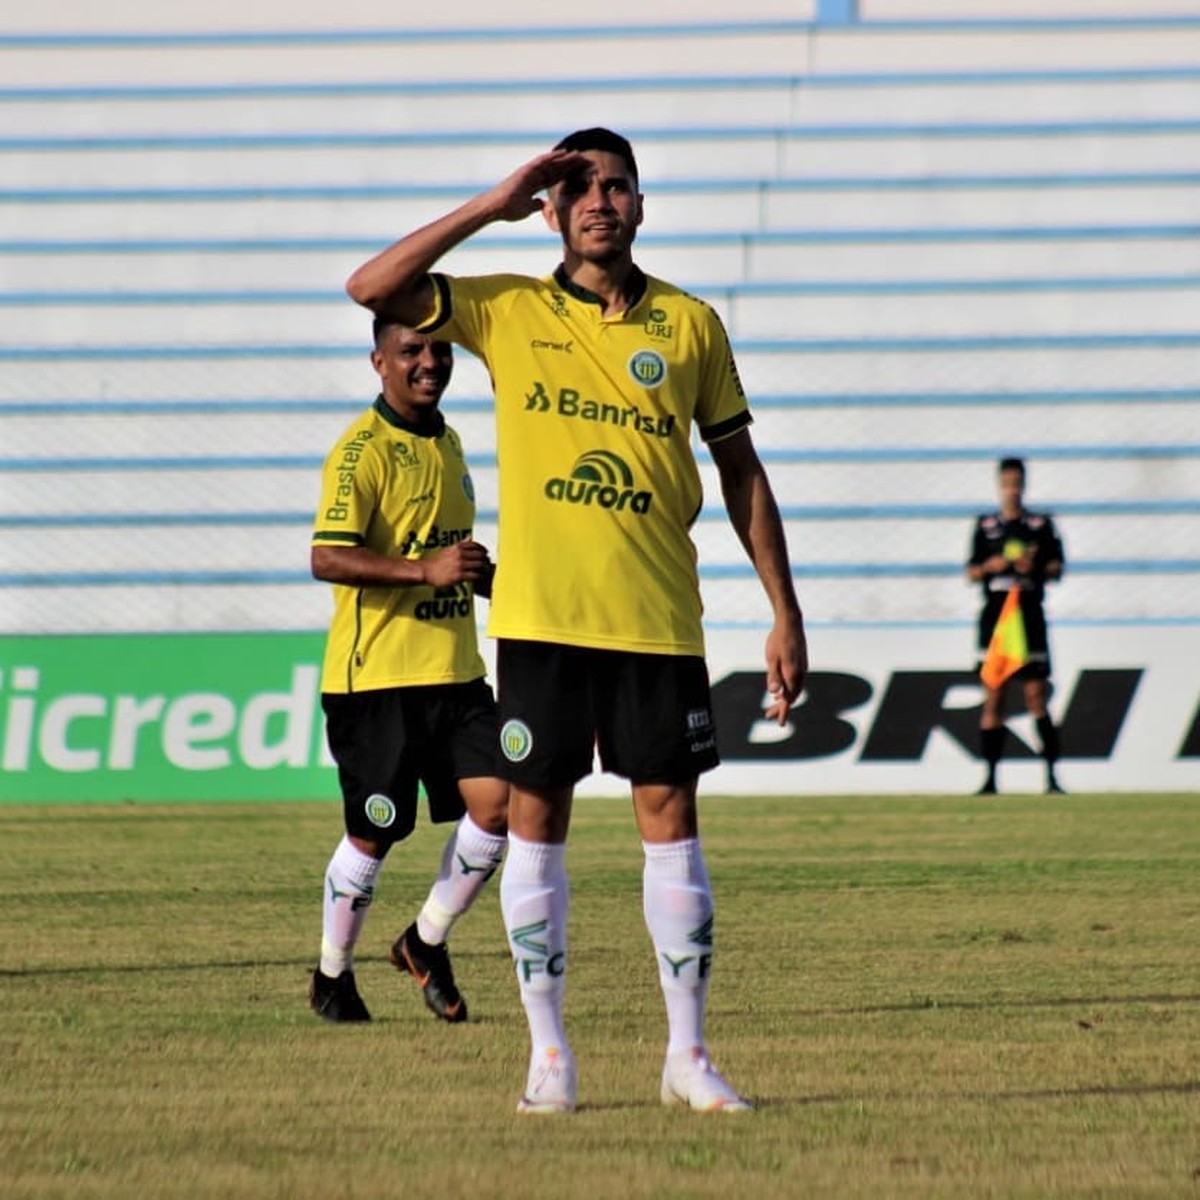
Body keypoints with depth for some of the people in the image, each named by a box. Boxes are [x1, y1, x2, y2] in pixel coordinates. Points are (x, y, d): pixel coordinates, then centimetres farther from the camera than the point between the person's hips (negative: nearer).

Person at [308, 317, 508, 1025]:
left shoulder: (447, 445, 15)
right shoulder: (362, 450, -11)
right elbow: (329, 557, -21)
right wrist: (426, 570, -29)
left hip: (455, 671, 7)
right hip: (377, 674, -7)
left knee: (499, 804, -5)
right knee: (374, 832, 1)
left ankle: (427, 942, 15)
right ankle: (333, 976, 20)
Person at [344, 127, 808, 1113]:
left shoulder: (691, 324, 7)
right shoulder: (507, 311, 5)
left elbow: (741, 469, 11)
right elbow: (371, 289, -7)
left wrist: (785, 612, 6)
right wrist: (495, 205, -7)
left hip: (658, 621, 0)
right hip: (540, 616, 0)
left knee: (671, 817, 0)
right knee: (536, 818, 2)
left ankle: (689, 1055, 7)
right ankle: (549, 1052, 10)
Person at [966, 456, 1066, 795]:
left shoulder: (1042, 525, 8)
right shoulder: (985, 526, 13)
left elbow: (1057, 569, 4)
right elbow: (971, 573, 12)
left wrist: (1035, 568, -15)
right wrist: (989, 566, -9)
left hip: (1029, 615, -1)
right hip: (994, 616, 1)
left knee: (1036, 696, -6)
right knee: (993, 697, -1)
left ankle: (1051, 775, -7)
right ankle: (990, 777, 0)